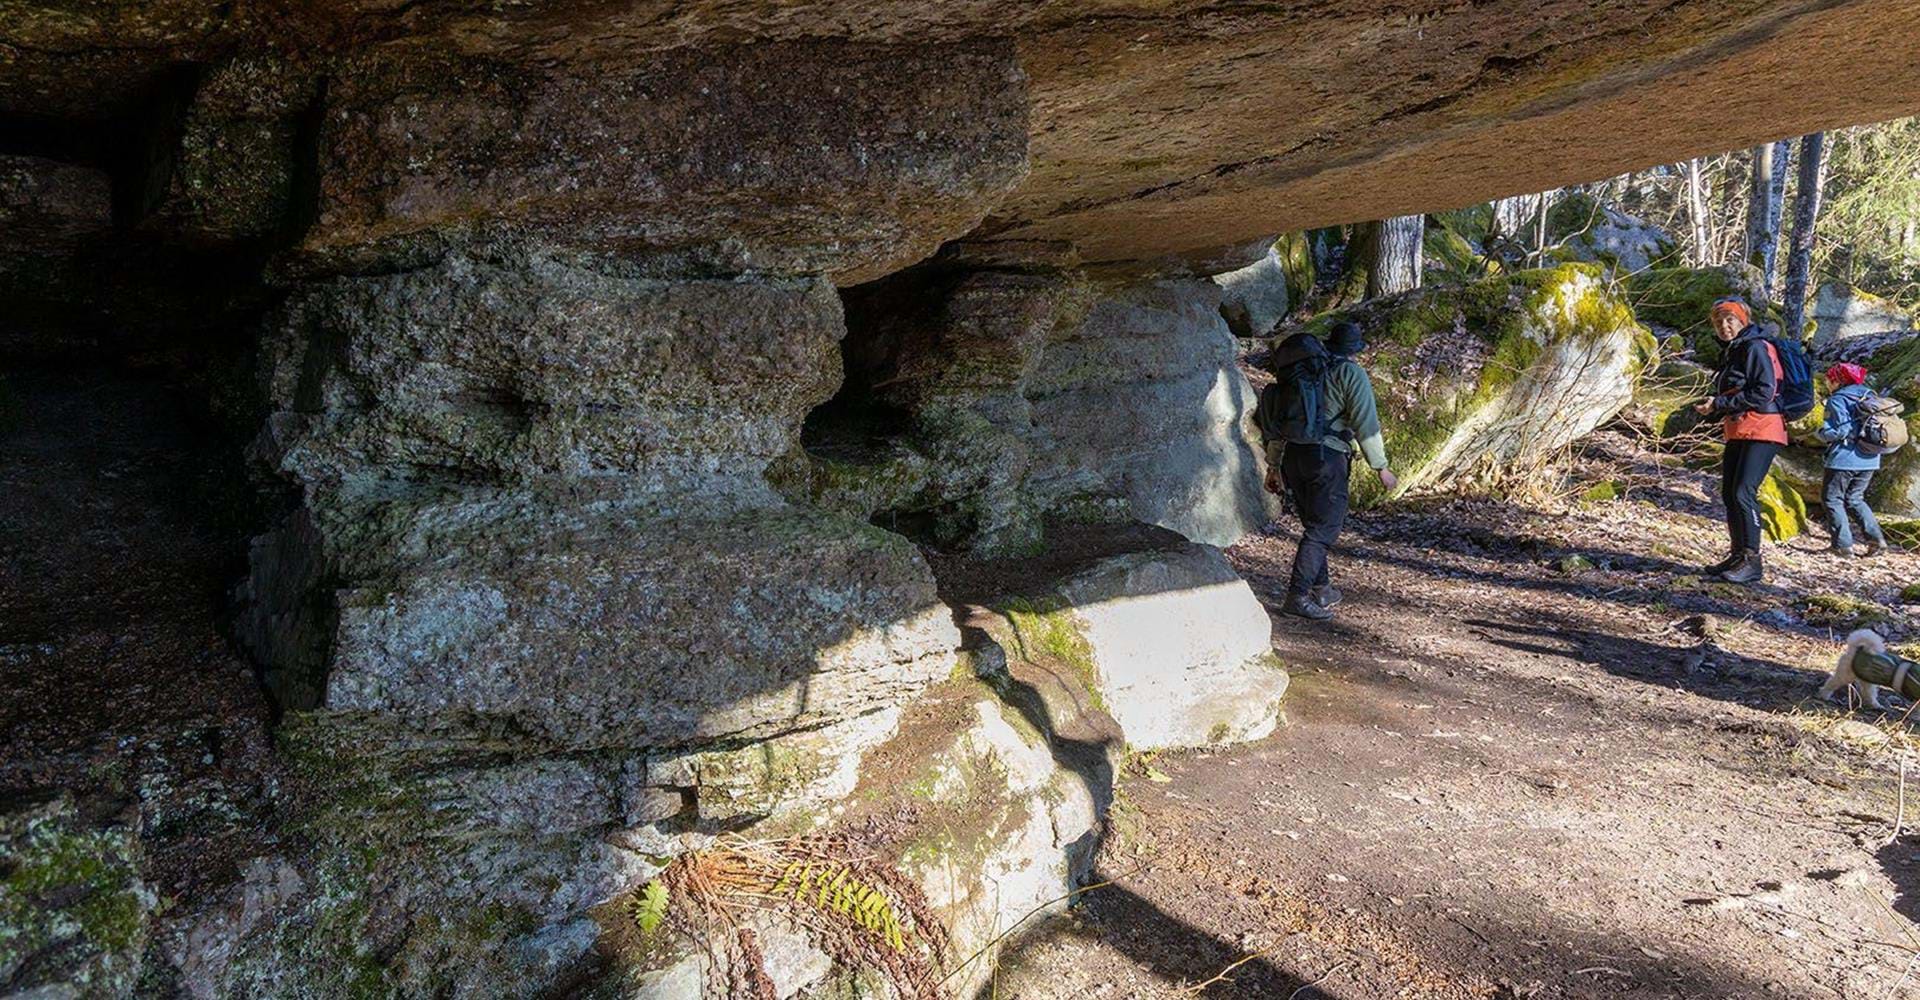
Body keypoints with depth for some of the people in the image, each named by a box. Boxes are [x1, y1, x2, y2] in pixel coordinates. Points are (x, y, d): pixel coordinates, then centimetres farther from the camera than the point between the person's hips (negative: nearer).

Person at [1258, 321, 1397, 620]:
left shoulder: (1299, 371, 17)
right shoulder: (1351, 374, -3)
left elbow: (1280, 421, 19)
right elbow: (1366, 424, -10)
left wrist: (1273, 465, 25)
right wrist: (1381, 467, -4)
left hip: (1292, 457, 7)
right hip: (1327, 457, -7)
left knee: (1315, 524, 19)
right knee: (1322, 529, -3)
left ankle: (1321, 590, 27)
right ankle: (1297, 596, -10)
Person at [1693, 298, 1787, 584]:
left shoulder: (1756, 348, -9)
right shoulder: (1732, 352, 19)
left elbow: (1763, 393, -18)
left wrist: (1719, 404, -15)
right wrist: (1711, 409, 8)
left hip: (1761, 431, -10)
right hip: (1737, 434, 10)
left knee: (1743, 493, -16)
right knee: (1729, 494, 10)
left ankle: (1752, 561, -13)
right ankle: (1738, 556, 18)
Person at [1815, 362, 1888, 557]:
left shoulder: (1837, 400, -11)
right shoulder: (1869, 396, 12)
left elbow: (1840, 431, -19)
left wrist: (1822, 432, -2)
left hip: (1845, 459, -8)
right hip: (1870, 459, 8)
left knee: (1832, 499, 3)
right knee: (1855, 499, 19)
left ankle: (1844, 544, -4)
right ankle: (1876, 539, 6)